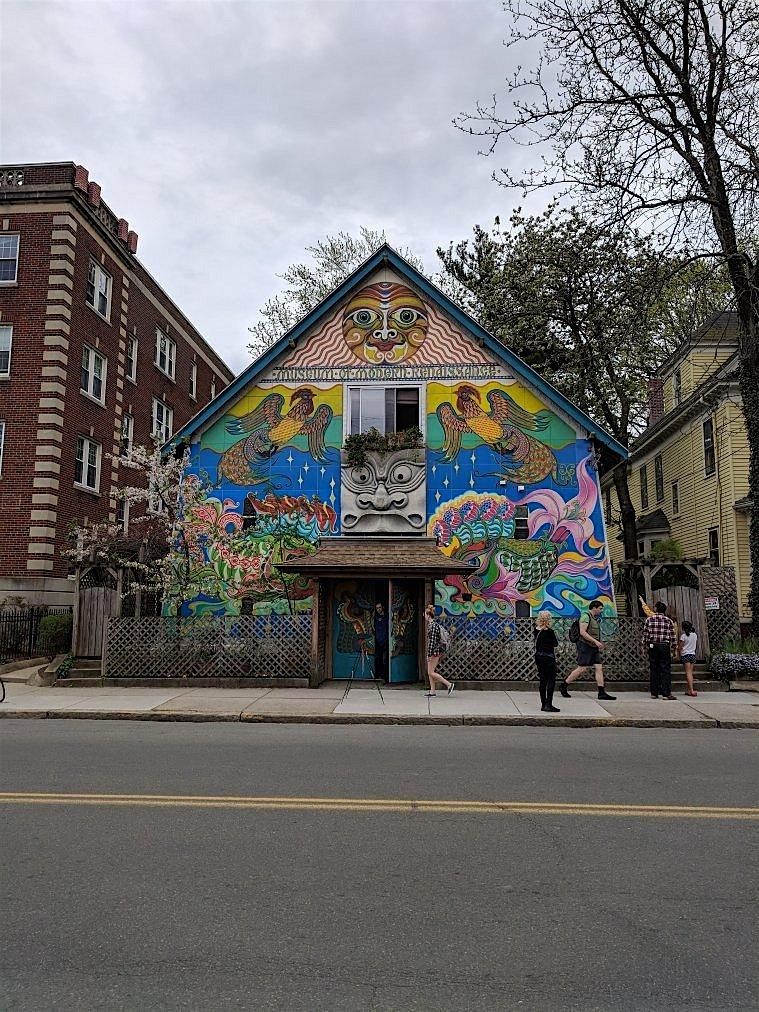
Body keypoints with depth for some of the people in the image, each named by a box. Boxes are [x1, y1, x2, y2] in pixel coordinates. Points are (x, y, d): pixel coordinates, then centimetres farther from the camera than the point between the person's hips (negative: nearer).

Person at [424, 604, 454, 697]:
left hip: (435, 651, -10)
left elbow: (432, 641, -20)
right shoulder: (431, 624, 13)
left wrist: (429, 654, -20)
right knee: (430, 672, 12)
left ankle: (449, 684, -5)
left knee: (431, 672, -6)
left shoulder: (433, 625, -17)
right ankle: (432, 691, 15)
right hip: (435, 651, 10)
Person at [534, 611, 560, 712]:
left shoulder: (536, 630, 0)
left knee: (543, 681, 13)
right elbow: (556, 644, -8)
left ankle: (543, 704, 16)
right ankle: (548, 705, -7)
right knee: (551, 681, -2)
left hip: (538, 657, 7)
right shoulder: (549, 631, -15)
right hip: (548, 657, -7)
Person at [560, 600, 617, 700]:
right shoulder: (586, 616, -11)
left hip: (593, 648, 9)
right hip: (585, 646, -9)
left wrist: (599, 644, 15)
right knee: (581, 669, -7)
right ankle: (563, 686, 4)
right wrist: (595, 641, -22)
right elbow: (582, 632, -20)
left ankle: (602, 693, 0)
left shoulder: (595, 618, 19)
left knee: (599, 668, 1)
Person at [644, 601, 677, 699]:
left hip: (652, 647, 1)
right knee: (665, 670, 1)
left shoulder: (649, 619, 2)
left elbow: (645, 634, 2)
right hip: (664, 647, -1)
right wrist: (673, 648, 10)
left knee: (654, 670, 7)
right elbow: (672, 636, 2)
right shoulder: (669, 621, 1)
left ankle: (654, 693, 10)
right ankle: (666, 694, -3)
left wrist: (644, 646, 10)